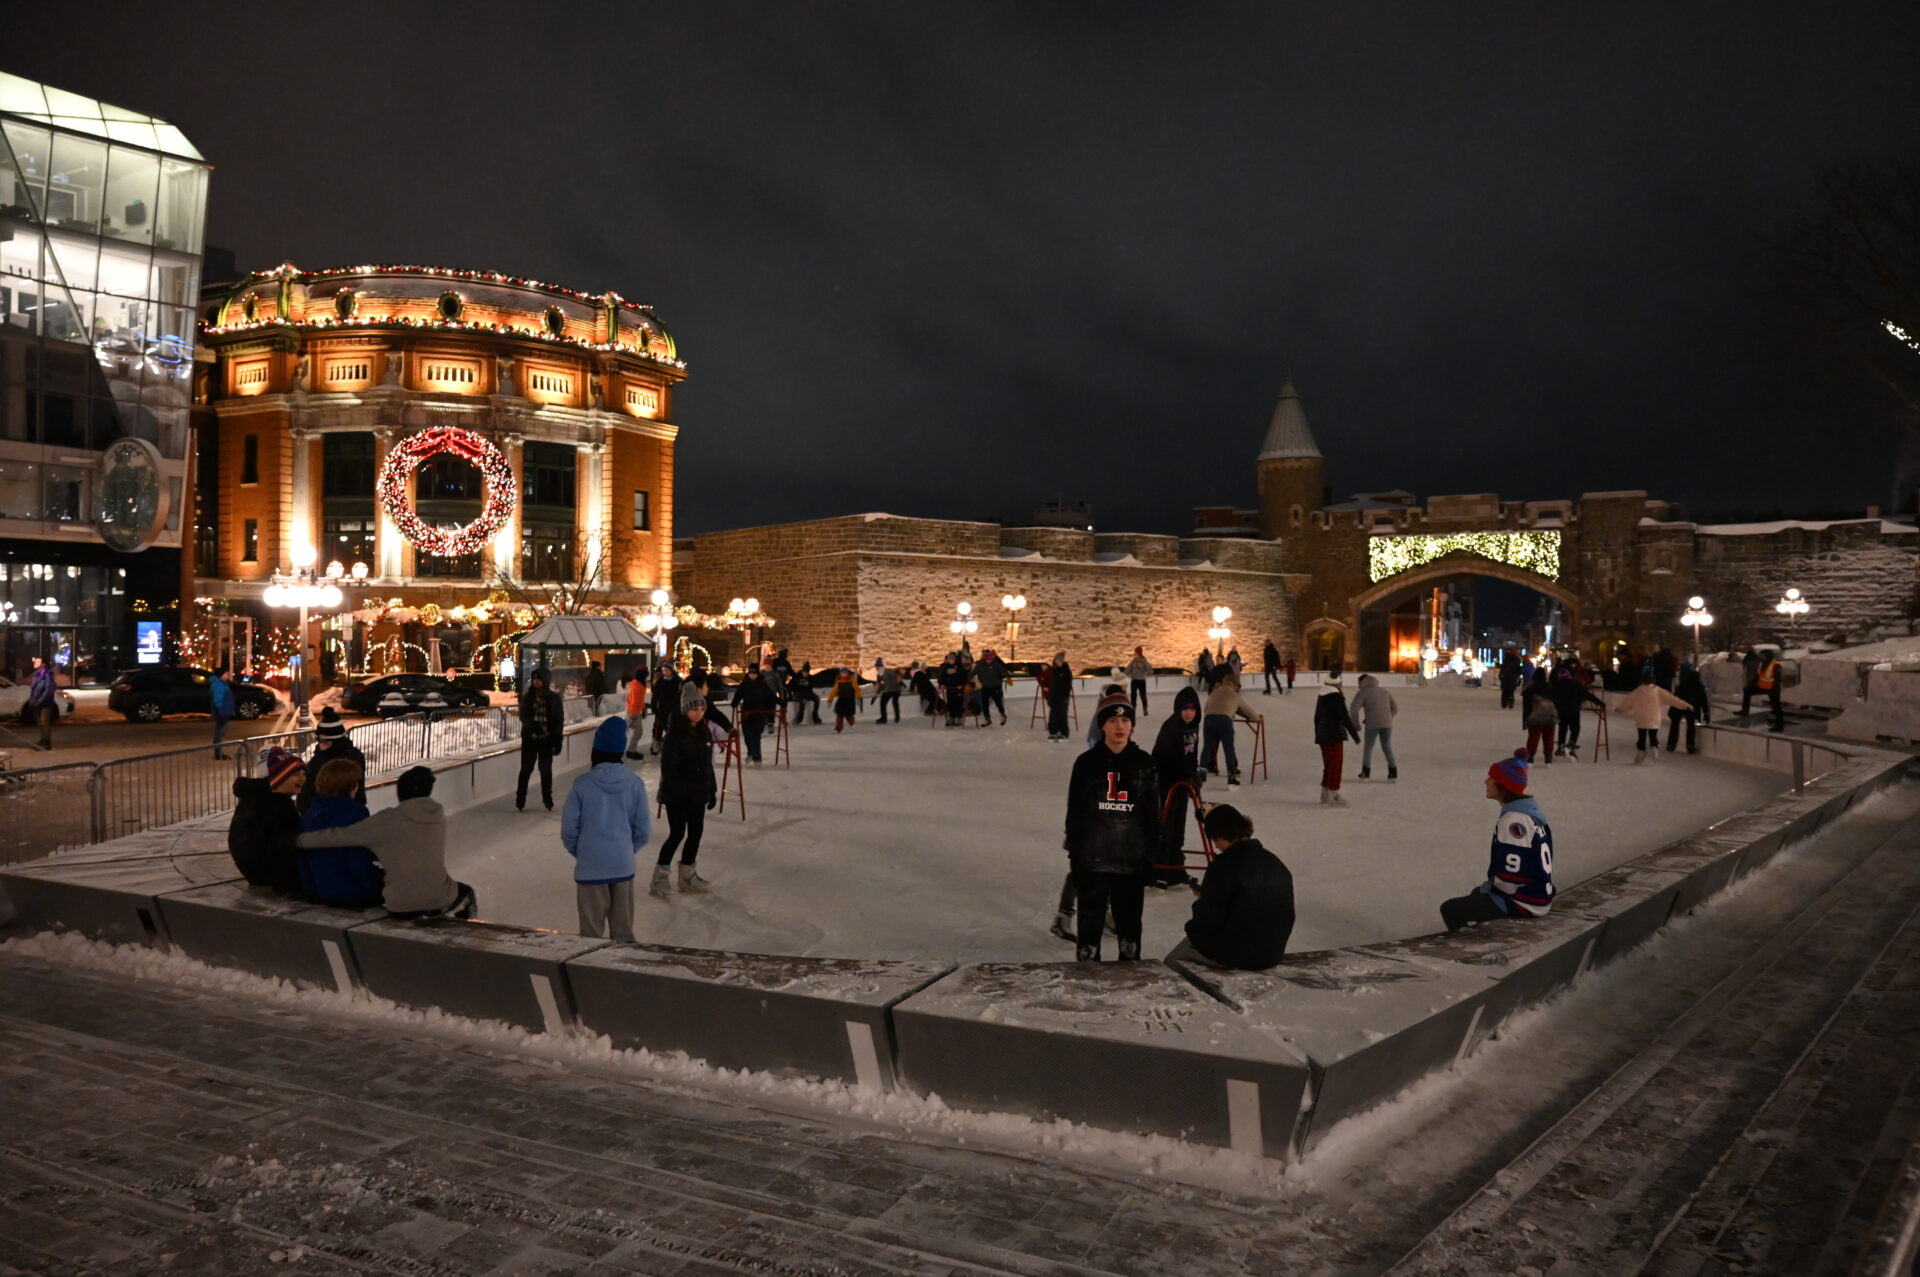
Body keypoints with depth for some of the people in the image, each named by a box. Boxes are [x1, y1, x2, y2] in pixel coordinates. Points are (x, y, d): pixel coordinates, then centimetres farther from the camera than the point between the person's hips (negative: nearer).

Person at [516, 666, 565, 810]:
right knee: (525, 769, 2)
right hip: (529, 738, 0)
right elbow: (523, 715, -6)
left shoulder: (554, 698, -1)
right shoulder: (527, 696, 1)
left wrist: (557, 740, -4)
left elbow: (559, 720, 1)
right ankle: (520, 800, 9)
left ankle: (547, 799, 21)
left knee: (546, 769, 8)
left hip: (546, 739, 0)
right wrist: (532, 725, -27)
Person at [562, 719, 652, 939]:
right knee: (623, 930, 12)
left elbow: (568, 829, -5)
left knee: (592, 932, 8)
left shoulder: (582, 783, -11)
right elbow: (644, 830, -1)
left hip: (590, 867, -2)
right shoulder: (635, 783, -6)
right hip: (623, 865, 2)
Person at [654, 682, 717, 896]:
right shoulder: (675, 733, -14)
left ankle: (687, 875, 24)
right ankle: (660, 876, 7)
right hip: (677, 794, -7)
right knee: (677, 833, -6)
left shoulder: (705, 732, 7)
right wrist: (676, 789, -22)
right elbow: (667, 765, -16)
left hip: (698, 792, 7)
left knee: (696, 832, 11)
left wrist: (712, 789, 15)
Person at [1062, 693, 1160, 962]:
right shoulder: (1086, 763, -3)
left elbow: (1153, 811, 6)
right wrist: (1073, 853, -2)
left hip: (1132, 859, 2)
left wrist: (1150, 852, 2)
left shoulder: (1143, 763, 1)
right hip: (1093, 858, -2)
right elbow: (1074, 812, 1)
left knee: (1129, 920, 14)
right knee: (1091, 920, 4)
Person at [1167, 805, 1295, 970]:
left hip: (1235, 954, -7)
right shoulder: (1275, 863, 3)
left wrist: (1200, 903, 4)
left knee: (1171, 964, 17)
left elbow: (1209, 921, -18)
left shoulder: (1225, 864, -19)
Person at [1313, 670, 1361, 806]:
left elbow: (1316, 718, 18)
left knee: (1328, 766, 16)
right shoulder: (1336, 697, -15)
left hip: (1322, 737, 8)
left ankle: (1324, 795, 21)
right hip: (1335, 736, -8)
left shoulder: (1321, 697, 9)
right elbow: (1346, 719, -17)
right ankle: (1333, 796, 0)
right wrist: (1356, 736, -12)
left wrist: (1318, 734, 29)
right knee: (1335, 766, -1)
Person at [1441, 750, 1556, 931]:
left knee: (1450, 909, -6)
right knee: (1477, 894, 34)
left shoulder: (1515, 820, -24)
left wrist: (1489, 888, -7)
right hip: (1537, 894, 10)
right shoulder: (1528, 809, 7)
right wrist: (1488, 887, 15)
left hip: (1523, 904, -10)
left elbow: (1511, 877, -25)